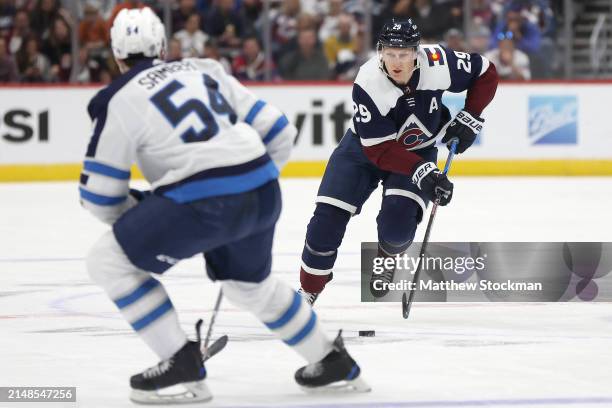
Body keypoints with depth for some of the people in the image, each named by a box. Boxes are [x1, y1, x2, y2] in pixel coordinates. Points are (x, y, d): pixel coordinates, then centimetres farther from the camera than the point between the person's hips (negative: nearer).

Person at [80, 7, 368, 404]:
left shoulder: (120, 100, 5)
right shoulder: (205, 72, 20)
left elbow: (101, 196, 6)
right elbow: (278, 131, 19)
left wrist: (139, 210, 25)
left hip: (202, 203, -7)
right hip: (264, 193, 7)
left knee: (110, 261, 5)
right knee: (250, 282, 33)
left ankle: (182, 364, 1)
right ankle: (333, 362, 42)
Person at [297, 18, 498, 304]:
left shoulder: (437, 64, -27)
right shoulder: (368, 84, -32)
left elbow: (485, 74, -8)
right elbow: (380, 149, -30)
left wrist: (468, 119, -14)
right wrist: (422, 172, -39)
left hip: (417, 149, 1)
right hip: (365, 146, -1)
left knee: (397, 222, -21)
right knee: (329, 216, -10)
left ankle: (388, 258, 15)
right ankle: (309, 289, 10)